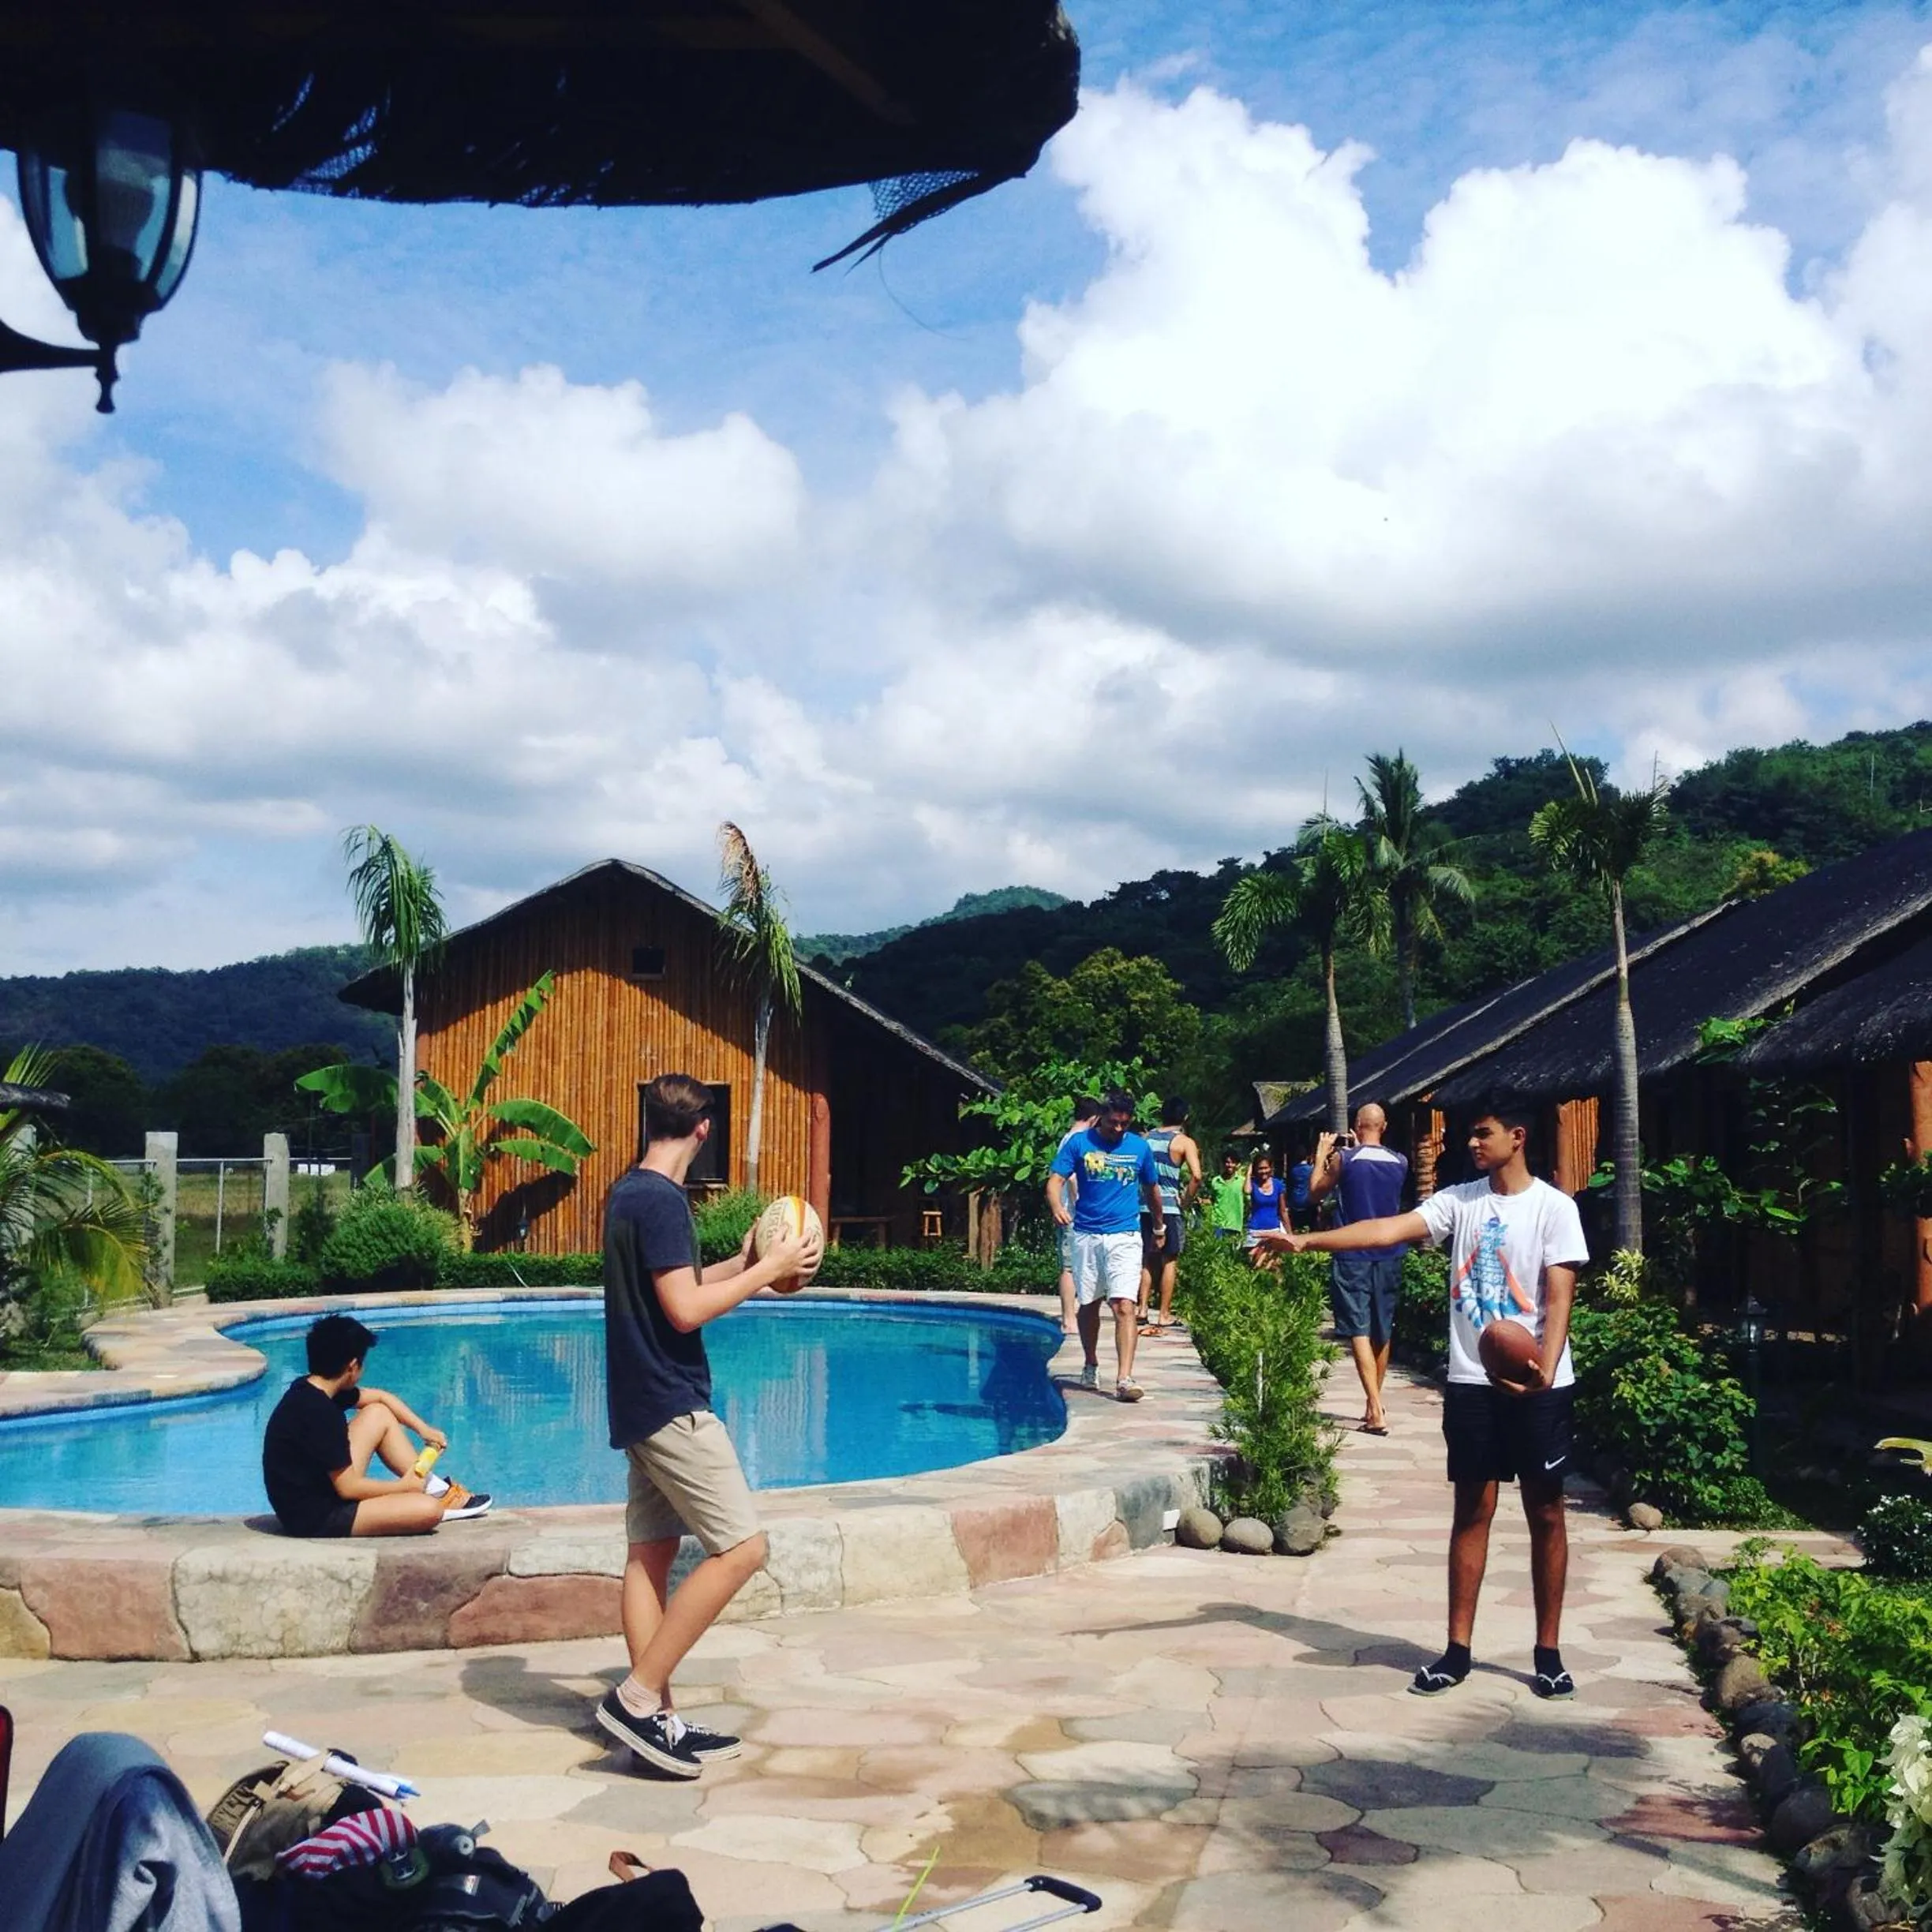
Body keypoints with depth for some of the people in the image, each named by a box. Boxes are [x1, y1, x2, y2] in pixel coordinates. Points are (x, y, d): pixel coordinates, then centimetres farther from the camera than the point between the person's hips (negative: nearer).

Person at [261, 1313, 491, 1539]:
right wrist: (403, 1486, -7)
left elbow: (381, 1397, 19)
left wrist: (424, 1429, 13)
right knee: (428, 1510, -23)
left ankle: (434, 1489, 13)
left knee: (379, 1414, 14)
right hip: (316, 1518, -10)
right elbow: (348, 1488, -22)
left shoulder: (309, 1389, 2)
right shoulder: (319, 1413, -26)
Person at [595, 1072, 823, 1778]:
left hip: (640, 1405, 10)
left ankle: (658, 1721, 13)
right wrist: (765, 1272, -12)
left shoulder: (627, 1195, 13)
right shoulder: (663, 1201, -17)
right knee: (741, 1548, -8)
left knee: (651, 1554, 9)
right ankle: (638, 1696, -7)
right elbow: (686, 1310, -21)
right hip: (673, 1406, -10)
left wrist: (744, 1263, 23)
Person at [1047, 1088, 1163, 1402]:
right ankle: (1091, 1366, 33)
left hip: (1125, 1237, -1)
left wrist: (1159, 1226, 29)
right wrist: (1057, 1206, -29)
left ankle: (1124, 1378, -19)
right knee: (1089, 1304, 14)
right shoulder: (1079, 1143, -1)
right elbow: (1055, 1180, -8)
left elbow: (1151, 1188, 19)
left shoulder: (1139, 1147, 5)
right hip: (1086, 1235, 1)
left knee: (1125, 1306, -14)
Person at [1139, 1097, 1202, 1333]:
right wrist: (1187, 1201, -5)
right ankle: (1164, 1315, 4)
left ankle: (1143, 1308, 13)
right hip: (1168, 1207, -4)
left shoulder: (1146, 1139, 10)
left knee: (1147, 1259, 16)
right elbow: (1196, 1176, -17)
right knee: (1170, 1260, 4)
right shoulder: (1184, 1142, -5)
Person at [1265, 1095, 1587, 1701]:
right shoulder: (1459, 1200, 5)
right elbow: (1388, 1229, -6)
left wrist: (1545, 1369, -27)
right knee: (1472, 1510, 7)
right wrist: (1307, 1241, -18)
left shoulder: (1554, 1207, -5)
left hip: (1537, 1384, -3)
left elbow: (1558, 1298, -12)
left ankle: (1549, 1651, 15)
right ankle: (1458, 1648, 13)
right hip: (1471, 1381, 3)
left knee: (1545, 1513, 6)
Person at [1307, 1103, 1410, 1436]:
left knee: (1359, 1331, -6)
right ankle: (1373, 1403, 29)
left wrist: (1321, 1155, 12)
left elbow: (1314, 1195, 3)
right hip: (1388, 1255, 4)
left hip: (1353, 1256, -4)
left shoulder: (1344, 1159, -10)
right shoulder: (1400, 1163, 2)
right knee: (1382, 1333, 16)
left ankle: (1377, 1411, -18)